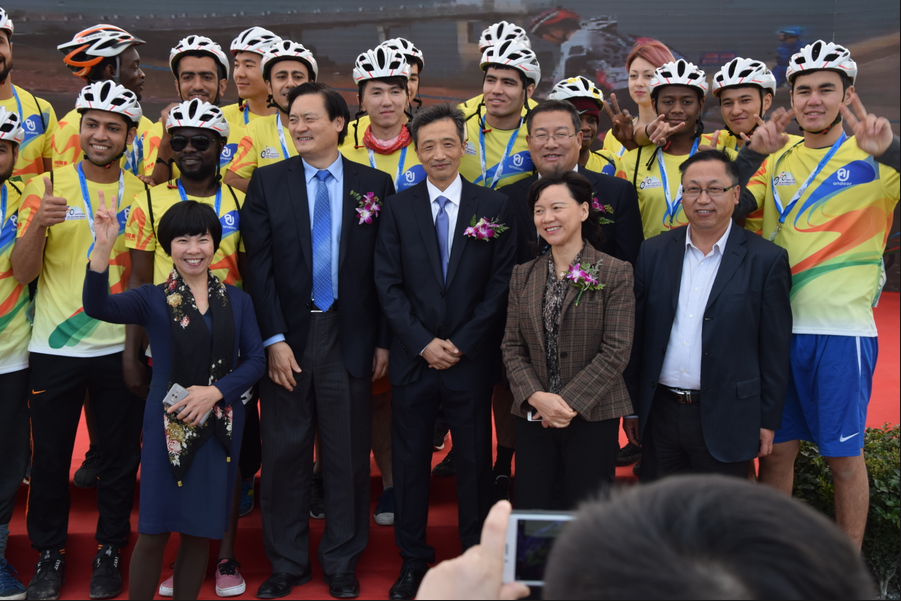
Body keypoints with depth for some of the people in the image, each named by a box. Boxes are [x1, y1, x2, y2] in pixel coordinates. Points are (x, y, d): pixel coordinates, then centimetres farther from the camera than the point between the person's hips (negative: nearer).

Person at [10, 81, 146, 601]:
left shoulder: (142, 194, 4)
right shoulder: (46, 188, -1)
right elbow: (22, 273, -6)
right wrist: (38, 224, -24)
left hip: (120, 348, 1)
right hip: (55, 348, -1)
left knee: (121, 456, 9)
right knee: (50, 457, 7)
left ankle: (110, 551, 25)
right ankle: (49, 553, 25)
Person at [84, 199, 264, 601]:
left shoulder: (236, 301, 7)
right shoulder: (152, 299, -1)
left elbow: (255, 359, 3)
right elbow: (97, 307, -18)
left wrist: (216, 391, -13)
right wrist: (103, 247, -31)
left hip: (219, 428, 2)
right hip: (167, 427, -2)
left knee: (201, 531, 9)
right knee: (154, 532, -2)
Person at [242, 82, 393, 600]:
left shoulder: (375, 184, 3)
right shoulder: (268, 182, 4)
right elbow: (259, 265, -2)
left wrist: (383, 340, -1)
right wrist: (274, 339, -9)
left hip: (349, 336, 0)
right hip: (288, 335, 0)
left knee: (348, 453, 7)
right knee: (284, 451, 7)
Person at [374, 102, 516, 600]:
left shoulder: (495, 207, 1)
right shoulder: (398, 208, 4)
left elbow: (500, 285, -2)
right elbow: (388, 285, 0)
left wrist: (462, 344, -9)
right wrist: (423, 343, -10)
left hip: (471, 359, -1)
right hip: (413, 358, 1)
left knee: (474, 463, 8)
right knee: (409, 462, 8)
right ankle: (412, 559, 23)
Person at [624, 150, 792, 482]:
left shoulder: (767, 260, -4)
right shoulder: (654, 252, 5)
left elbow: (775, 349, -3)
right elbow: (636, 334, 7)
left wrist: (768, 421, -4)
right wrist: (632, 406, 6)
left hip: (724, 419, -3)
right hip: (659, 413, 3)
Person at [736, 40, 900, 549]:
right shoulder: (778, 158, 10)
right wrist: (751, 153, -10)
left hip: (842, 330, -4)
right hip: (777, 327, 4)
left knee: (845, 456, 6)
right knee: (776, 449, 11)